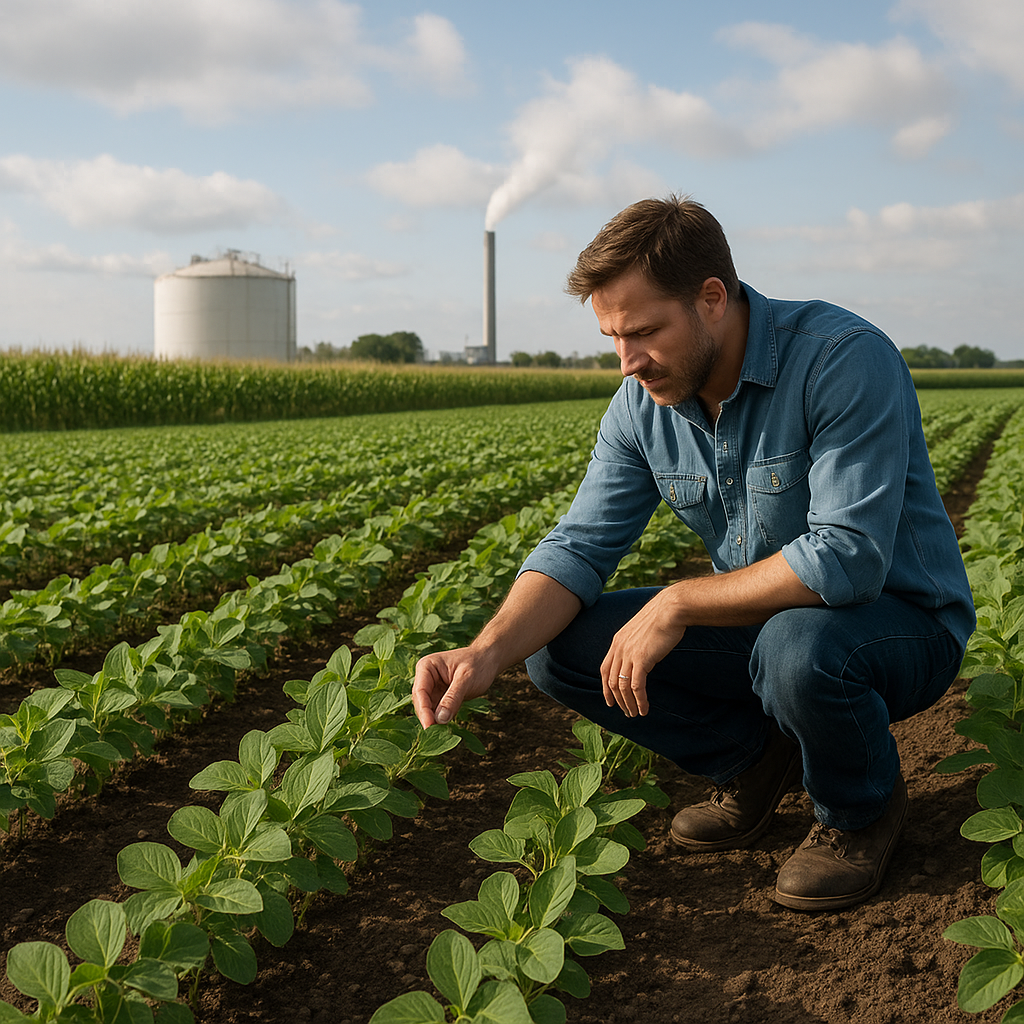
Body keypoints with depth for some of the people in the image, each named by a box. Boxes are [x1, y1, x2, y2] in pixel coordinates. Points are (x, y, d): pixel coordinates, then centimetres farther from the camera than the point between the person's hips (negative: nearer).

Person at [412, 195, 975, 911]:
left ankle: (864, 806, -5)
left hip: (900, 620, -5)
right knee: (562, 647, -10)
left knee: (795, 644, -40)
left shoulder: (844, 359, -27)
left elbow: (847, 557, -34)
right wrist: (488, 651, -27)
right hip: (761, 625, 6)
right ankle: (755, 758, 9)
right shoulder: (643, 404, -6)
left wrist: (677, 604, -27)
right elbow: (581, 545, -9)